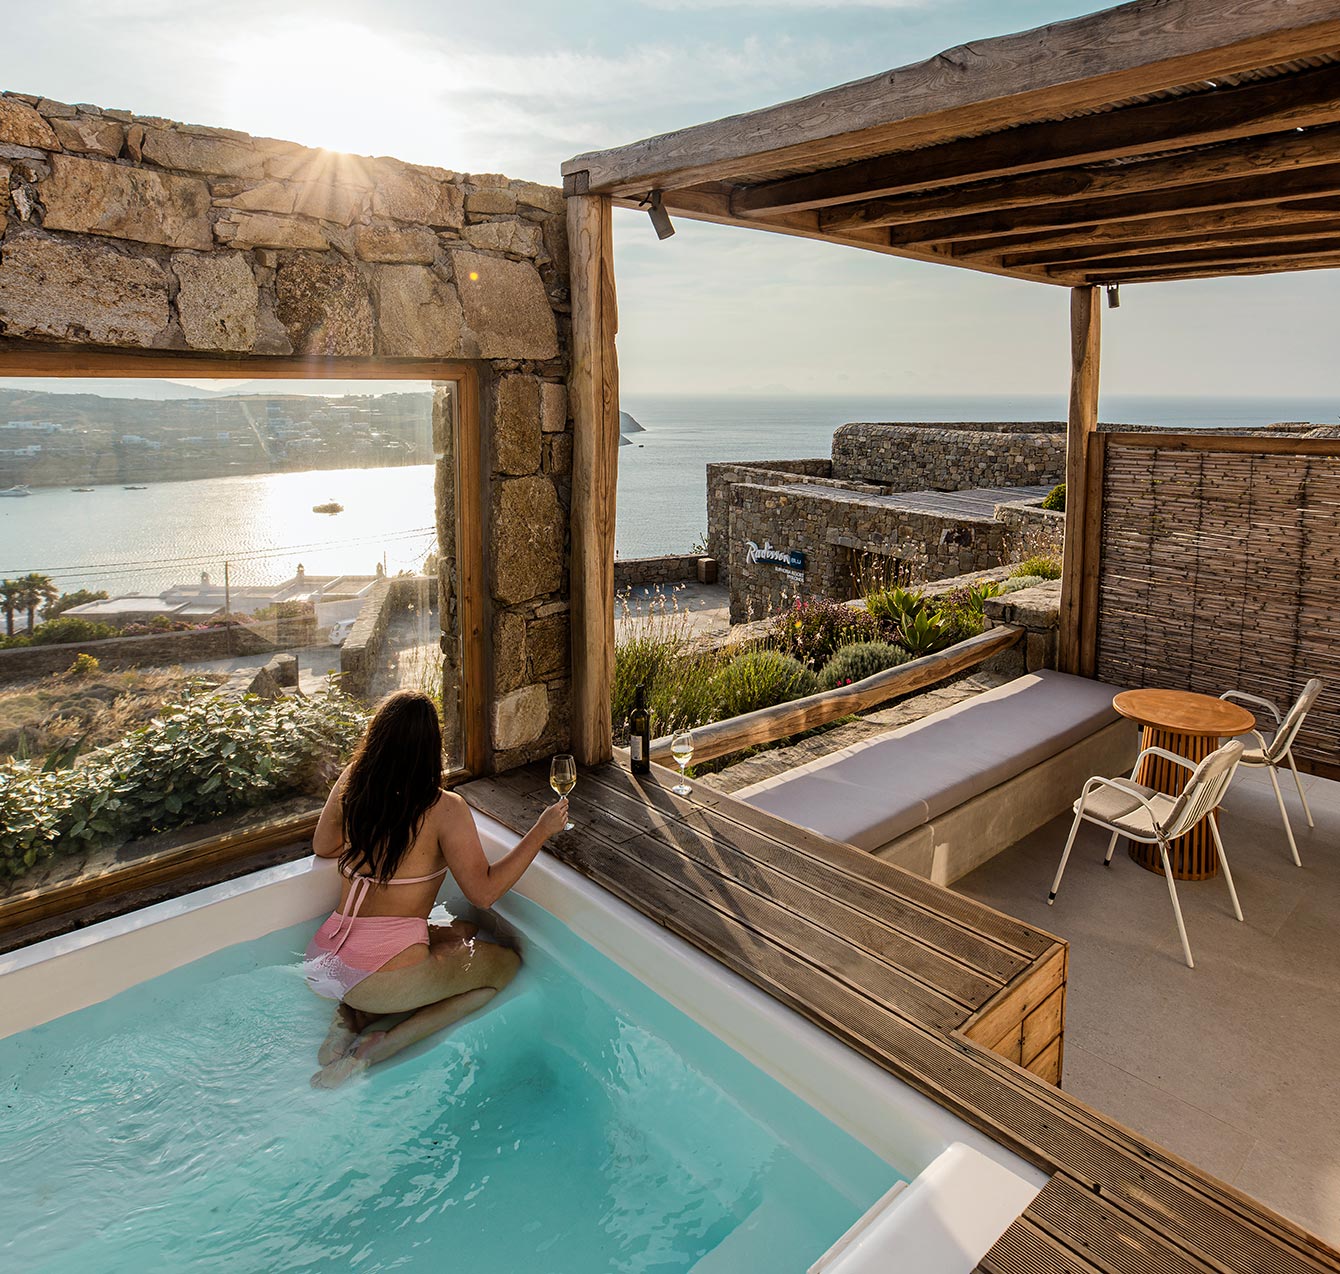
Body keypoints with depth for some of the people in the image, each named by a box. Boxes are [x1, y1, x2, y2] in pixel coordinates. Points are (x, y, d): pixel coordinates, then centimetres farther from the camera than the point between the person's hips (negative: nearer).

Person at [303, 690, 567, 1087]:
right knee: (507, 962, 11)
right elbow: (484, 893, -11)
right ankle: (373, 1049, -2)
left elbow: (322, 848, 19)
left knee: (462, 933, 26)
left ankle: (350, 1018, 8)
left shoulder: (349, 786, 2)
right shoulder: (445, 810, -14)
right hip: (380, 976, -7)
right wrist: (541, 831, -3)